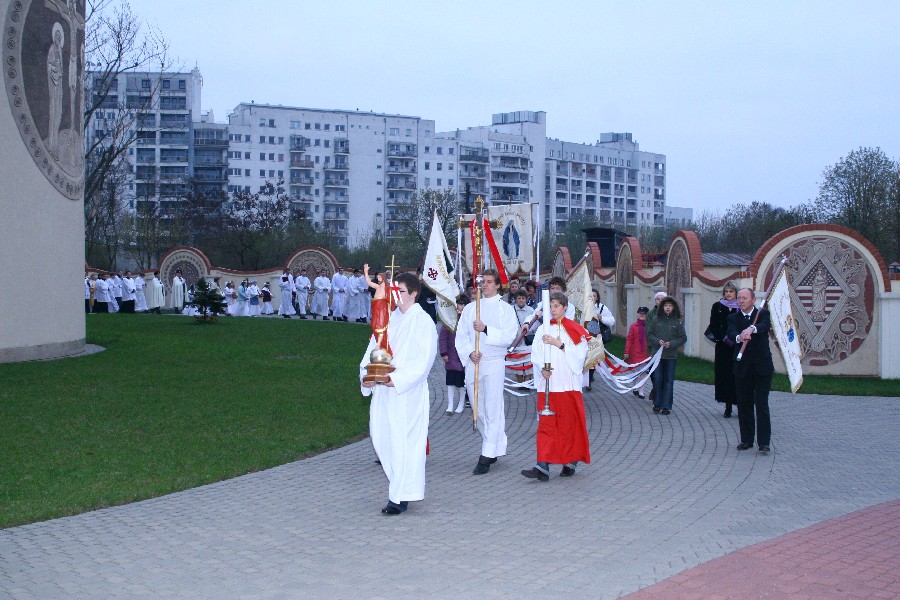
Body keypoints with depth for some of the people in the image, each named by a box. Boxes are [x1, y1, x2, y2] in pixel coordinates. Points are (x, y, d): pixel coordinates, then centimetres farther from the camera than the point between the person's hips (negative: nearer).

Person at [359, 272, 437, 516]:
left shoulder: (423, 322, -7)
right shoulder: (389, 318, 14)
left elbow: (424, 359, -14)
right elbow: (373, 347, 14)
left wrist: (399, 379, -23)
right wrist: (365, 374, -3)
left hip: (407, 392, -7)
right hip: (383, 390, 7)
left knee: (403, 441, -4)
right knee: (380, 436, 10)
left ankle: (400, 497, 5)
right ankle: (401, 484, 27)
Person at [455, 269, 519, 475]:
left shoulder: (505, 309, 5)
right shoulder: (470, 308, 15)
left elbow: (509, 336, -8)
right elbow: (461, 335, 7)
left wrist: (486, 329, -19)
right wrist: (470, 352, -10)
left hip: (494, 363, -4)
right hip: (472, 363, 4)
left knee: (492, 410, -10)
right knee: (479, 410, 9)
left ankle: (487, 456, -11)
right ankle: (495, 447, 24)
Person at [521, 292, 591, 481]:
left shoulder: (575, 330, 2)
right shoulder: (543, 329, 10)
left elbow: (579, 354, -8)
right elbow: (536, 353, 3)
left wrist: (559, 344, -16)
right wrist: (542, 368, -14)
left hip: (568, 384, -2)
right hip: (547, 384, 2)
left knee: (570, 423, 4)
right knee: (546, 424, -3)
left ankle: (571, 462, 20)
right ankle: (543, 467, -9)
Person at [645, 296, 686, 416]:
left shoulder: (678, 322, 1)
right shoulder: (656, 320, 3)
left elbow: (683, 338, 2)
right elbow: (649, 334, 6)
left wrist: (671, 344, -12)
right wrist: (658, 341, -11)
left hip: (671, 355, 0)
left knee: (669, 380, 2)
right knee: (657, 379, 0)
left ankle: (666, 406, 7)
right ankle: (657, 403, 13)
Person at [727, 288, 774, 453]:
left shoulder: (763, 314, 2)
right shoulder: (733, 318, 6)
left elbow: (765, 325, -21)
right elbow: (731, 333, -15)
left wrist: (751, 329, -44)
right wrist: (739, 337, -40)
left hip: (762, 367, -2)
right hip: (742, 368, 2)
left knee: (762, 405, -5)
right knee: (744, 405, 7)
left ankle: (764, 442, -2)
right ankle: (746, 440, 18)